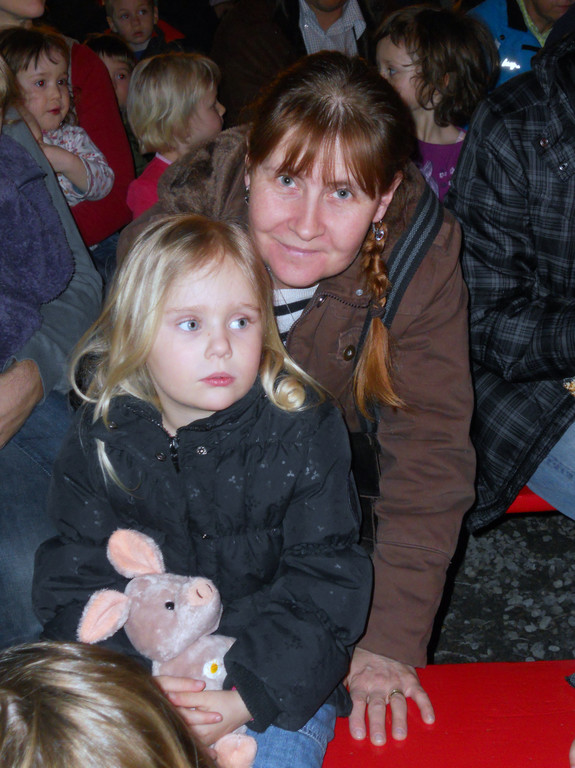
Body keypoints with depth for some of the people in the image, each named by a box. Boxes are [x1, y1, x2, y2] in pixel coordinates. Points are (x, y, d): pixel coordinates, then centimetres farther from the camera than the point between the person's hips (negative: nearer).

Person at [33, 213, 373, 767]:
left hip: (278, 680, -1)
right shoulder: (101, 439, -5)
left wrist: (246, 699, -21)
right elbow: (73, 584, -4)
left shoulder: (304, 433, -11)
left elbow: (323, 587, -11)